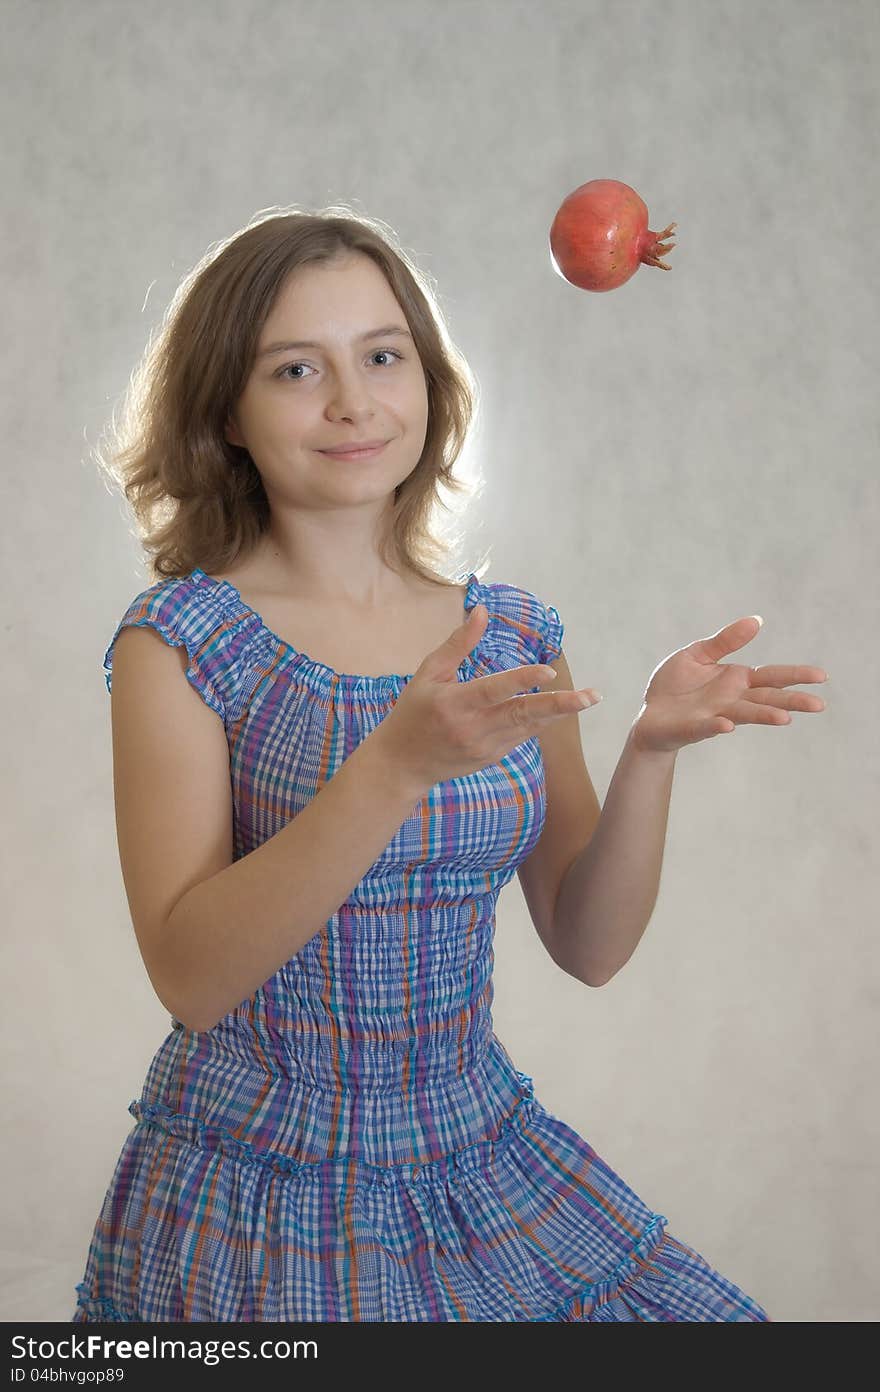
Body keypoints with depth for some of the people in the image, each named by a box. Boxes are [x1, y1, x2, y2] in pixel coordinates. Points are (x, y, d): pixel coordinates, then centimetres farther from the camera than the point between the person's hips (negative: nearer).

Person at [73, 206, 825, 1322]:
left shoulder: (514, 636, 2)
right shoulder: (178, 643, -10)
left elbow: (586, 947, 2)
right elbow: (189, 976, -19)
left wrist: (652, 750, -14)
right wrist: (400, 763, -30)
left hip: (485, 1161, 4)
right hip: (260, 1189, -4)